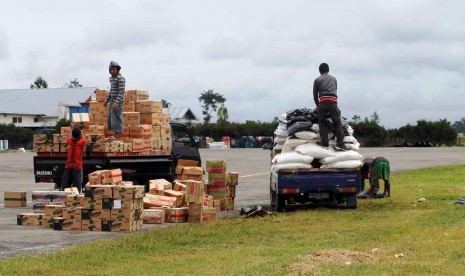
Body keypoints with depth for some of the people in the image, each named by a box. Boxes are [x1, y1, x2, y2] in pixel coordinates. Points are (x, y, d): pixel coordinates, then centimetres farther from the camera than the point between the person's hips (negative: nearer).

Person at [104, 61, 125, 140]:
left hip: (118, 102, -10)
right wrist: (107, 99, 20)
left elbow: (121, 92, -22)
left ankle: (119, 139, -5)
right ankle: (115, 137, 25)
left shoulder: (120, 79, -16)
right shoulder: (111, 78, 12)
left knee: (117, 120, -8)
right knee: (111, 119, 15)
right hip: (112, 101, 10)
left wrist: (116, 102, -30)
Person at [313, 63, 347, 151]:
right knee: (337, 123, 1)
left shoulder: (317, 80, 14)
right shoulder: (333, 78, 22)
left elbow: (315, 95, 14)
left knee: (322, 123, 6)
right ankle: (340, 143, -8)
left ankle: (325, 142, -4)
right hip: (333, 101, 1)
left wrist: (318, 105, 27)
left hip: (323, 101, -1)